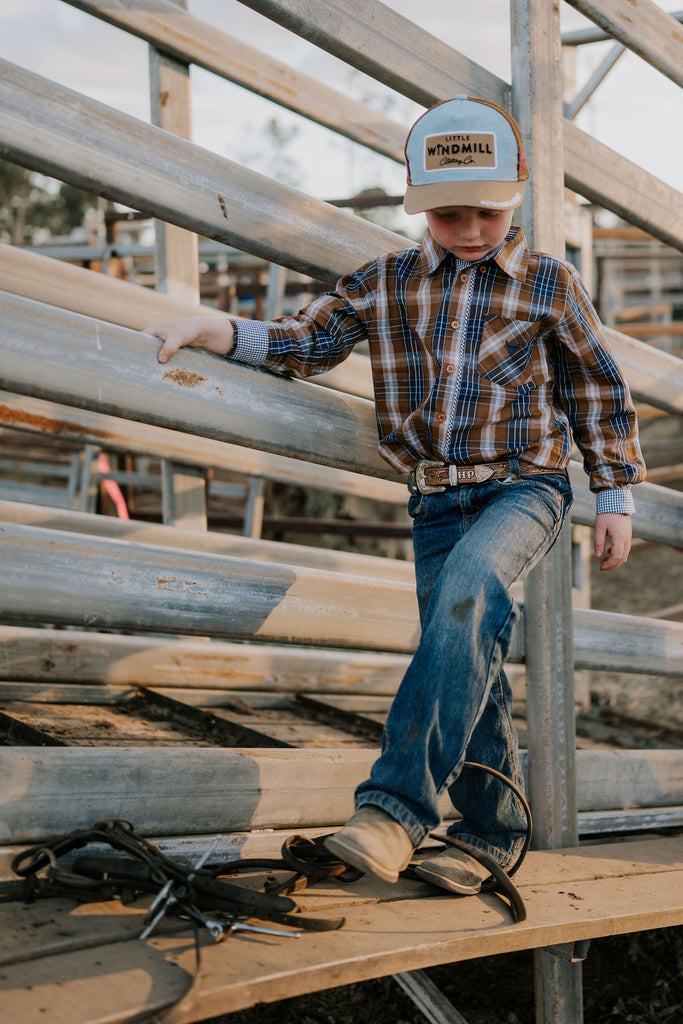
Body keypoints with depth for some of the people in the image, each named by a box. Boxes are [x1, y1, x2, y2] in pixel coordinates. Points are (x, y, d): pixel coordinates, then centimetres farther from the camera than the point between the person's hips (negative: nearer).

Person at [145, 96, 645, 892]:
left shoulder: (548, 284, 1)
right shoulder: (386, 284, 8)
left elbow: (599, 395, 8)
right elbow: (304, 343, 10)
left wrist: (615, 498, 6)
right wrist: (205, 331, -4)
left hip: (526, 485, -4)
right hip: (437, 498, 4)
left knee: (467, 588, -32)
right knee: (468, 661, 4)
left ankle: (396, 806, -39)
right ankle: (490, 833, 21)